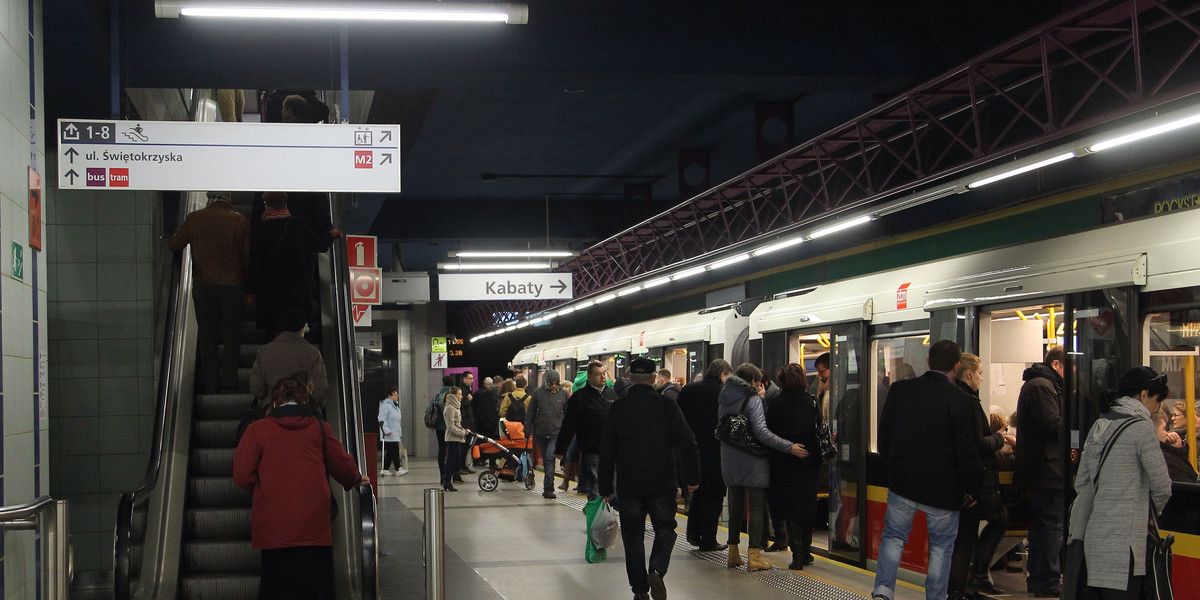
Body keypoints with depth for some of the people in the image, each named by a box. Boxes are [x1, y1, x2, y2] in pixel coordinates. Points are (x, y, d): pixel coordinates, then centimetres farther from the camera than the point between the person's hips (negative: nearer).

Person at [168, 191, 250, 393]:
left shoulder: (194, 219, -3)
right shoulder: (240, 221, -4)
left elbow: (174, 245, 8)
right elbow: (248, 257, 1)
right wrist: (248, 288, 12)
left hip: (203, 286, 1)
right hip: (232, 285, -1)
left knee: (207, 335, 9)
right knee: (231, 335, 9)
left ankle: (210, 384, 9)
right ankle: (229, 382, 3)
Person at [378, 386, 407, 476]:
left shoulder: (395, 405, 19)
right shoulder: (385, 405, -12)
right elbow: (382, 419, -18)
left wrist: (400, 433, 26)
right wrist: (386, 430, -24)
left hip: (396, 434, 10)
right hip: (389, 435, -10)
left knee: (390, 452, 9)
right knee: (394, 451, -8)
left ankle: (384, 469, 13)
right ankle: (398, 469, -4)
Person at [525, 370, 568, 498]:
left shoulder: (563, 393, 2)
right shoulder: (538, 392, 1)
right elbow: (530, 413, 5)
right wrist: (528, 431, 2)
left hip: (556, 433, -2)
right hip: (540, 433, 2)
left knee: (550, 458, -14)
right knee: (545, 460, 11)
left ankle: (548, 488, -15)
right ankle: (548, 488, 22)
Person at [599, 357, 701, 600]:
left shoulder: (616, 409, 0)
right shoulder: (667, 406, -6)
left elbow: (606, 451, 3)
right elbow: (687, 444, -7)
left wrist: (605, 487, 10)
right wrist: (692, 477, 3)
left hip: (629, 485, 1)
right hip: (662, 483, -1)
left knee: (633, 534, 10)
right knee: (665, 529, 12)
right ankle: (657, 570, -13)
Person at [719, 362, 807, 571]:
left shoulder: (724, 401, 9)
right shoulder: (753, 400, -12)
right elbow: (761, 433, -21)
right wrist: (789, 447, -21)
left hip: (730, 461, 6)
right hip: (753, 462, -6)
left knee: (735, 506, 15)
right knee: (757, 507, -2)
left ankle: (733, 554, 18)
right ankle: (754, 556, -6)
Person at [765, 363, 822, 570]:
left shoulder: (776, 404, -8)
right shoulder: (812, 402, -1)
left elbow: (769, 433, -5)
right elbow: (820, 430, 1)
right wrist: (819, 456, 10)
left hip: (784, 462, -3)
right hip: (809, 461, 3)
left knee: (789, 508, 2)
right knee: (807, 505, 15)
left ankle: (797, 555, -6)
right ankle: (806, 552, 23)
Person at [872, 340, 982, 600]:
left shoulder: (899, 390, -3)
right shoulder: (961, 401, -15)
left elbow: (884, 436, 6)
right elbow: (968, 452, -12)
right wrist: (970, 490, 1)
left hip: (902, 482, 3)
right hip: (943, 490, -2)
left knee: (893, 537, 15)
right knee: (941, 546, 13)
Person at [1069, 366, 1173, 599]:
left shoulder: (1100, 425, 14)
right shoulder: (1141, 427, -8)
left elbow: (1081, 483, 16)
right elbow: (1161, 486, -7)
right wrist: (1154, 509, 12)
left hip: (1095, 534, 8)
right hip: (1122, 540, -8)